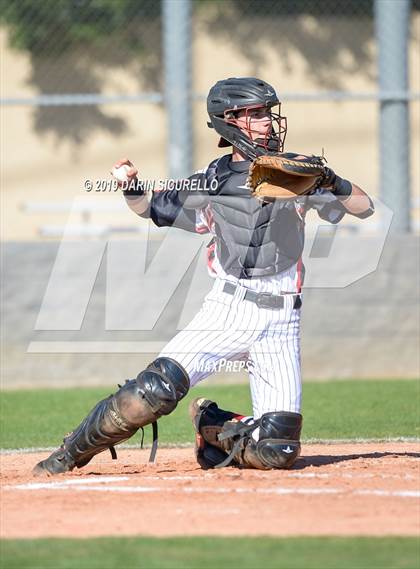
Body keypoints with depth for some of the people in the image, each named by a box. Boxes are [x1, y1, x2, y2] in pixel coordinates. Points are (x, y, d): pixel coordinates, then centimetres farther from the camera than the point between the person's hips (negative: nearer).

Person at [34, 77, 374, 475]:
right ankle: (70, 455, -3)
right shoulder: (210, 183, 9)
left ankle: (215, 428, 22)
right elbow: (152, 208, 20)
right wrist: (132, 187, -1)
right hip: (227, 310, -1)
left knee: (276, 453, -10)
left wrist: (331, 183, -17)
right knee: (154, 390, -23)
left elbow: (364, 207, 3)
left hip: (280, 323, 1)